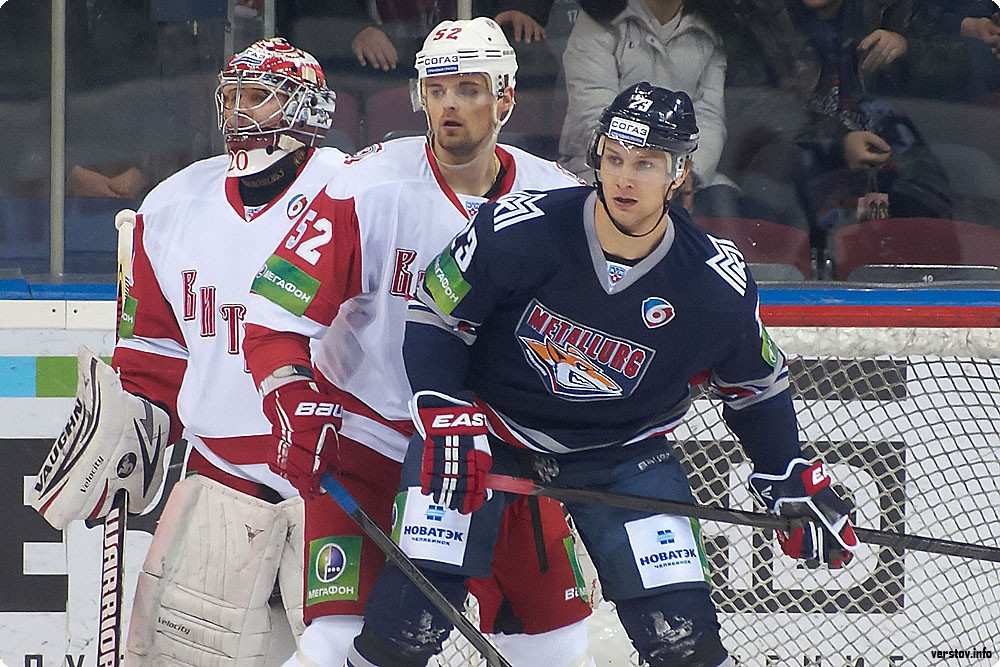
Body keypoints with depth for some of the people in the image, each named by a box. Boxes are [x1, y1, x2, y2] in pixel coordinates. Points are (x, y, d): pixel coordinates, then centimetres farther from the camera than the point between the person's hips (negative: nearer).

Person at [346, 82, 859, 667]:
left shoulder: (716, 284, -15)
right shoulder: (520, 229, -23)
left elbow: (757, 384, 4)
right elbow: (433, 317, -10)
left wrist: (794, 482, 2)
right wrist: (447, 420, -20)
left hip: (622, 452, 2)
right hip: (486, 430, -2)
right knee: (409, 617, -11)